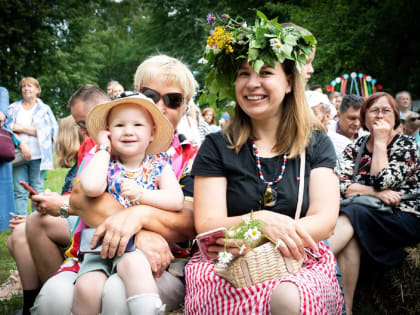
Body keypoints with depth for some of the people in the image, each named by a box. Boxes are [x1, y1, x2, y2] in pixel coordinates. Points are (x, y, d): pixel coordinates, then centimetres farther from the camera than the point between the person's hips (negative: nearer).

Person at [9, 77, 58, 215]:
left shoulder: (44, 109, 9)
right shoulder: (13, 108, 13)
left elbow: (45, 131, -4)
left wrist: (22, 128, -7)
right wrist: (22, 145, -13)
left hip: (38, 156, -1)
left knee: (37, 190, 2)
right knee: (19, 192, -3)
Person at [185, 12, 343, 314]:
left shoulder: (317, 144, 9)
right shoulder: (217, 147, 5)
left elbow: (325, 220, -3)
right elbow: (207, 225, -3)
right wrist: (260, 221, -25)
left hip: (302, 261, 2)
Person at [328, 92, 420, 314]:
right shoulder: (355, 147, 13)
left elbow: (382, 182, -14)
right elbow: (342, 186, -2)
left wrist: (380, 141, -8)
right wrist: (376, 194, -17)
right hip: (369, 215, 3)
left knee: (351, 215, -33)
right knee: (350, 239, -34)